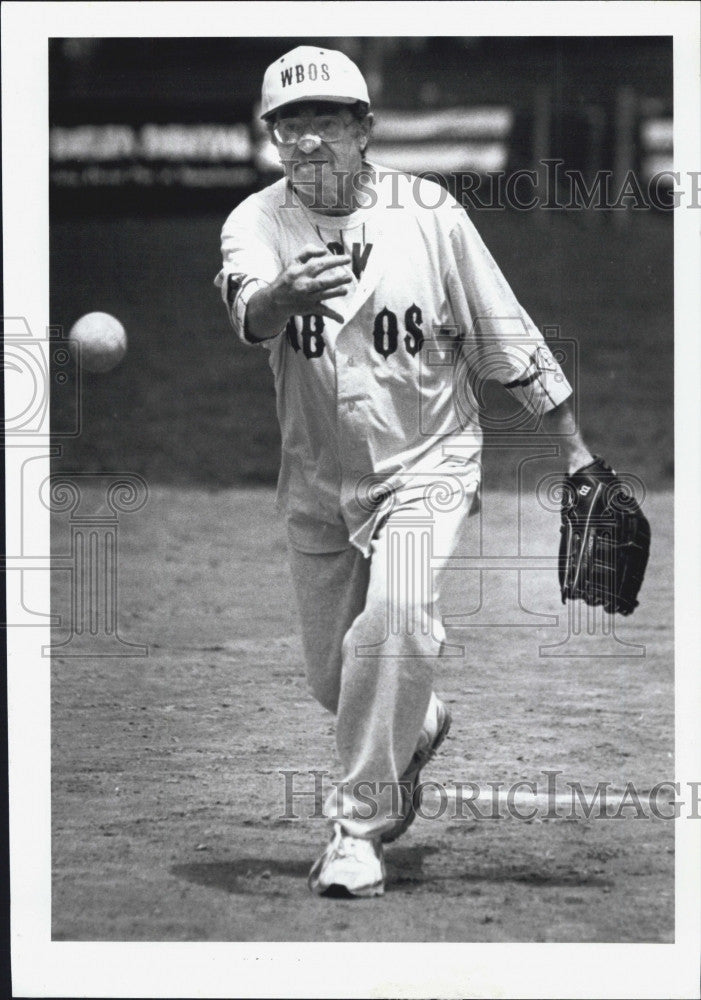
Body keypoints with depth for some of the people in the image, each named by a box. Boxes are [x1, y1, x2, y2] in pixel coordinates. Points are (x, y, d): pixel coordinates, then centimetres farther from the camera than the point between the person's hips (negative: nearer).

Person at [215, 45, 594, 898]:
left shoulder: (428, 214, -10)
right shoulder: (257, 223, -10)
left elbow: (505, 337, -2)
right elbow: (248, 315, -32)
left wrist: (577, 455, -1)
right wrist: (288, 295, -56)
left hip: (424, 466, -3)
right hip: (317, 481, 3)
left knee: (396, 619, -28)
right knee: (333, 679, 12)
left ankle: (360, 827, -18)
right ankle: (418, 728, 47)